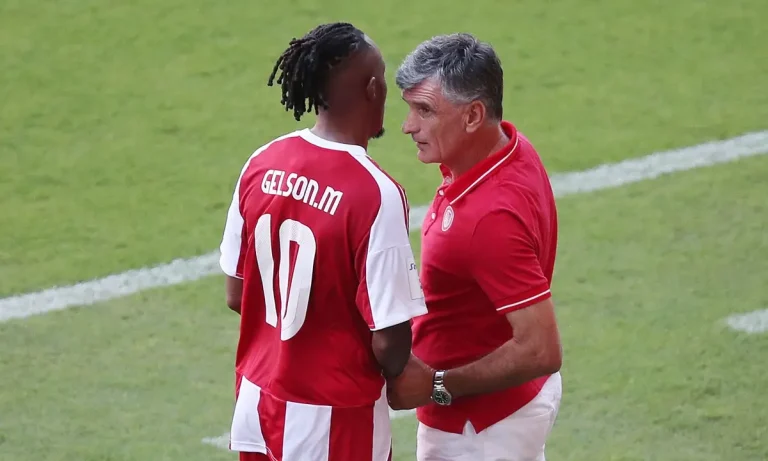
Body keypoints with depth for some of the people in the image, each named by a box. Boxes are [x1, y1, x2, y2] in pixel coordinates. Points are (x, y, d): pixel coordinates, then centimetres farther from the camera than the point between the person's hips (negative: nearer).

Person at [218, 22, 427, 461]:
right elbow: (389, 341, -20)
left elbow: (237, 294, 5)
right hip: (333, 418, -6)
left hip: (258, 403, 6)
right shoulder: (375, 194, -23)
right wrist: (403, 380, 1)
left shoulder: (262, 165, -4)